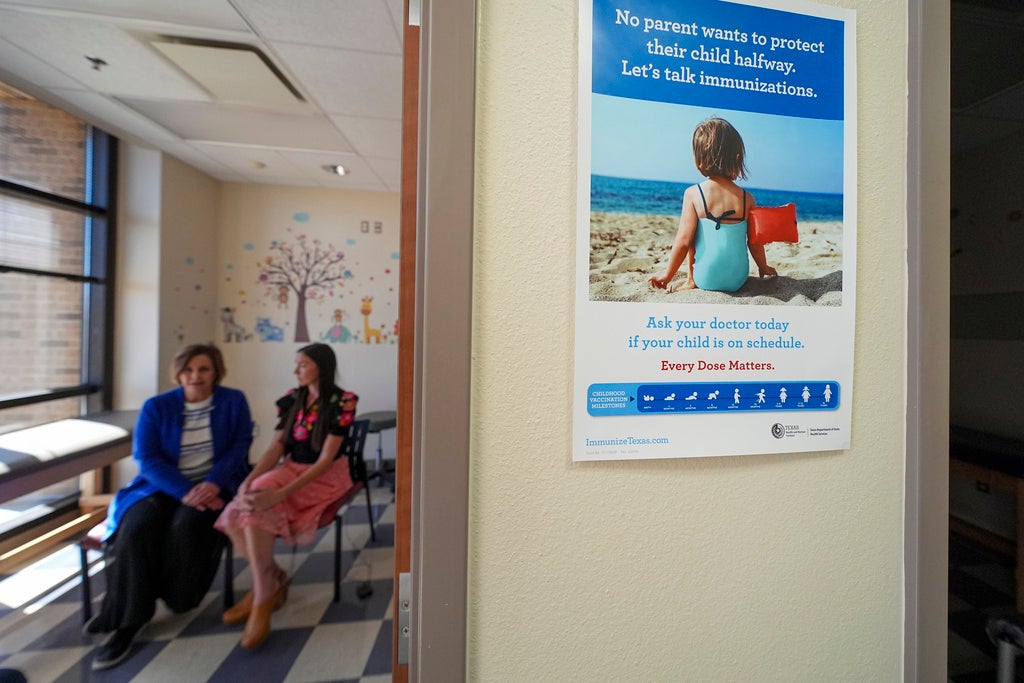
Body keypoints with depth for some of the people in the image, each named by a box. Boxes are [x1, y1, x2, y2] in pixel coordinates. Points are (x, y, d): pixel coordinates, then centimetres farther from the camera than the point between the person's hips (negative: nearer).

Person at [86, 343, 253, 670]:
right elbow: (147, 459, -5)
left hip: (213, 486, -2)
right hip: (163, 485, 2)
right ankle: (128, 619, -11)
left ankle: (175, 599, -6)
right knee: (137, 528, -26)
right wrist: (185, 491, -20)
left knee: (185, 524, -29)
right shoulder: (155, 407, 3)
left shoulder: (233, 401, 1)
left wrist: (213, 484, -19)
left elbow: (240, 446, -5)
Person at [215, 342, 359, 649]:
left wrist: (281, 494, -25)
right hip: (290, 469, 6)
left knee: (256, 510, -25)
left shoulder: (342, 402, -15)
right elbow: (275, 447, 3)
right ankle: (273, 579, 5)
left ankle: (264, 597, -6)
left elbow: (325, 460, -18)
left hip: (325, 476, -6)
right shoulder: (292, 400, 7)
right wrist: (250, 479, -14)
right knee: (235, 514, -18)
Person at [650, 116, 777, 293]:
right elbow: (755, 242, 3)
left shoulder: (693, 194, -11)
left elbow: (683, 240, -12)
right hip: (737, 280, 3)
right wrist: (764, 268, 22)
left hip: (705, 279, -3)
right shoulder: (747, 198, -3)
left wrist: (667, 274, 0)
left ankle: (690, 281, 17)